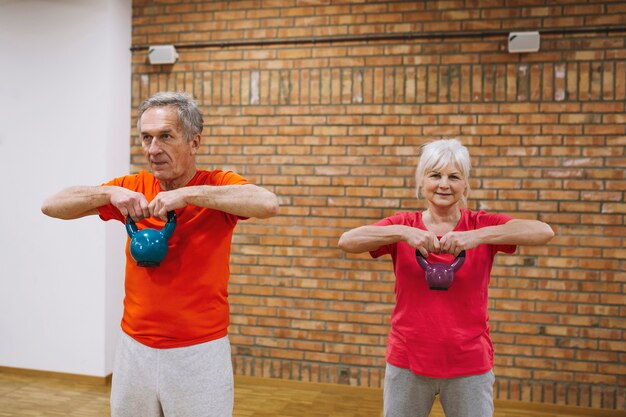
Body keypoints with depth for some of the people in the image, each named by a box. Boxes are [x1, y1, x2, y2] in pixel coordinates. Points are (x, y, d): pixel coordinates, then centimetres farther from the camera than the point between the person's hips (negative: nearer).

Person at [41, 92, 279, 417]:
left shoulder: (218, 185, -9)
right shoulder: (133, 188, 3)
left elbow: (268, 204, -29)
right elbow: (51, 205, 1)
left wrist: (188, 194, -29)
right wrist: (110, 193, -16)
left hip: (199, 352, -4)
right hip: (134, 349, 4)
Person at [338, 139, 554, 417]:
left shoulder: (483, 225, -4)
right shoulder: (403, 226, -2)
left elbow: (544, 232, -19)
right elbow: (347, 241, -16)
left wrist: (478, 236, -29)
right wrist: (402, 232, -27)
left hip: (469, 364, -1)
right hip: (407, 361, 1)